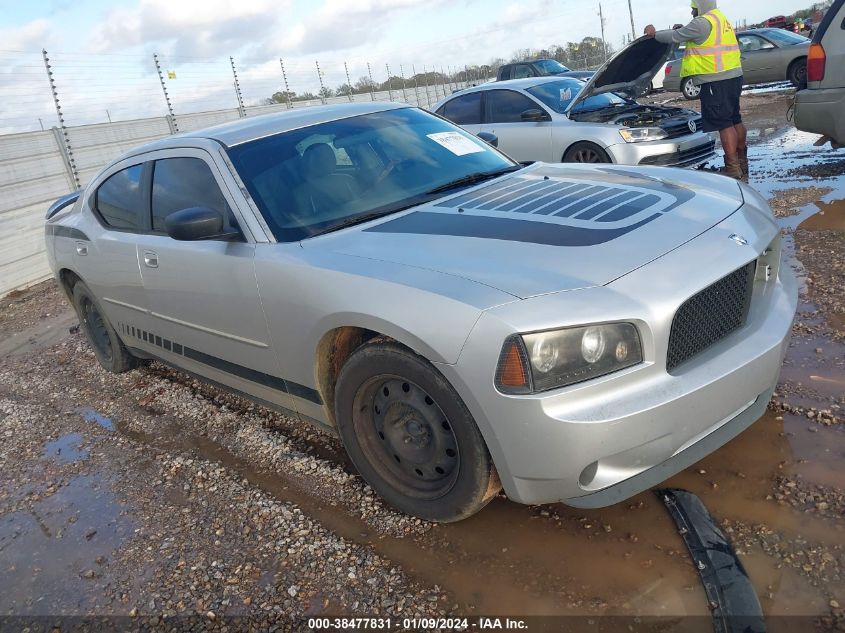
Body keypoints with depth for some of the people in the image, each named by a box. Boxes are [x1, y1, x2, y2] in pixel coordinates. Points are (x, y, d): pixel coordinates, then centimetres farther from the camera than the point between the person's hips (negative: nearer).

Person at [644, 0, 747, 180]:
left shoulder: (702, 23, -13)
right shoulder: (720, 19, 19)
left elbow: (675, 37, -6)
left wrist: (654, 33, 9)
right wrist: (683, 29, 21)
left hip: (717, 81, -10)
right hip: (733, 76, 10)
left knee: (724, 123, -9)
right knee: (735, 119, 16)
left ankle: (733, 169, -9)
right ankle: (742, 162, 25)